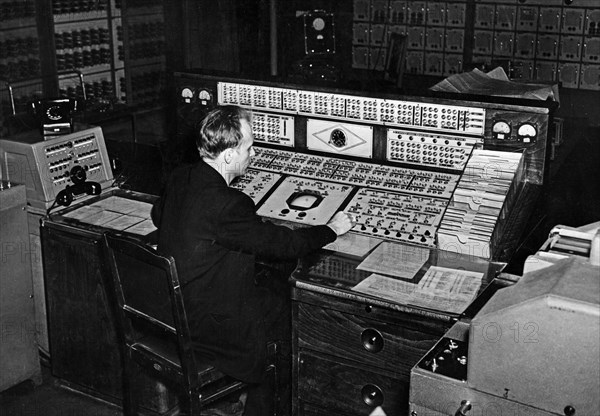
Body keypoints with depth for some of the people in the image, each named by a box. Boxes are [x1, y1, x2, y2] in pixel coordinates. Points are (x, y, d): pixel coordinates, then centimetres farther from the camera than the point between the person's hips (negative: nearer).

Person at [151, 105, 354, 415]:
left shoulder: (180, 178, -4)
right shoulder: (227, 206, -31)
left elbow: (157, 215, 18)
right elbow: (283, 244, -22)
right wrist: (332, 229, -6)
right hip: (210, 325, -9)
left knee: (281, 289, 19)